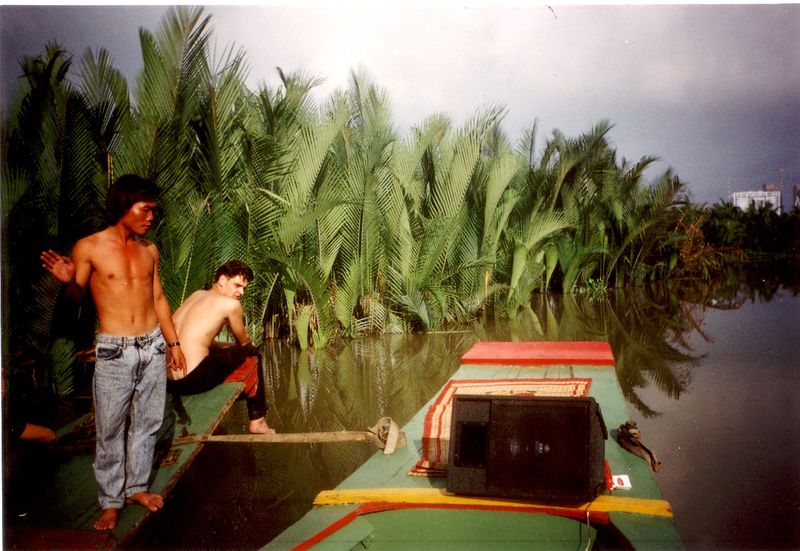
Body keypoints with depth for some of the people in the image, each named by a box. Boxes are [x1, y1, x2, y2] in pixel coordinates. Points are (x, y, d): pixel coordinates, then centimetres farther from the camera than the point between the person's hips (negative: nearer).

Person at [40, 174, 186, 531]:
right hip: (114, 351, -4)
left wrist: (173, 342, 15)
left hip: (153, 346, 5)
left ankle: (136, 487, 29)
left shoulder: (149, 250, 8)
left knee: (147, 422, 12)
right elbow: (76, 297, 1)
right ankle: (111, 501, 17)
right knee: (110, 430, 2)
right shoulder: (88, 247, -6)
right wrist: (68, 281, -22)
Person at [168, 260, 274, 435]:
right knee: (252, 354, 10)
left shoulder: (196, 295, 18)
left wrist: (227, 346, 24)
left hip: (166, 380, 8)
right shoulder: (230, 304, -4)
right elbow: (244, 341, 11)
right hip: (192, 379, -8)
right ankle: (257, 421, 17)